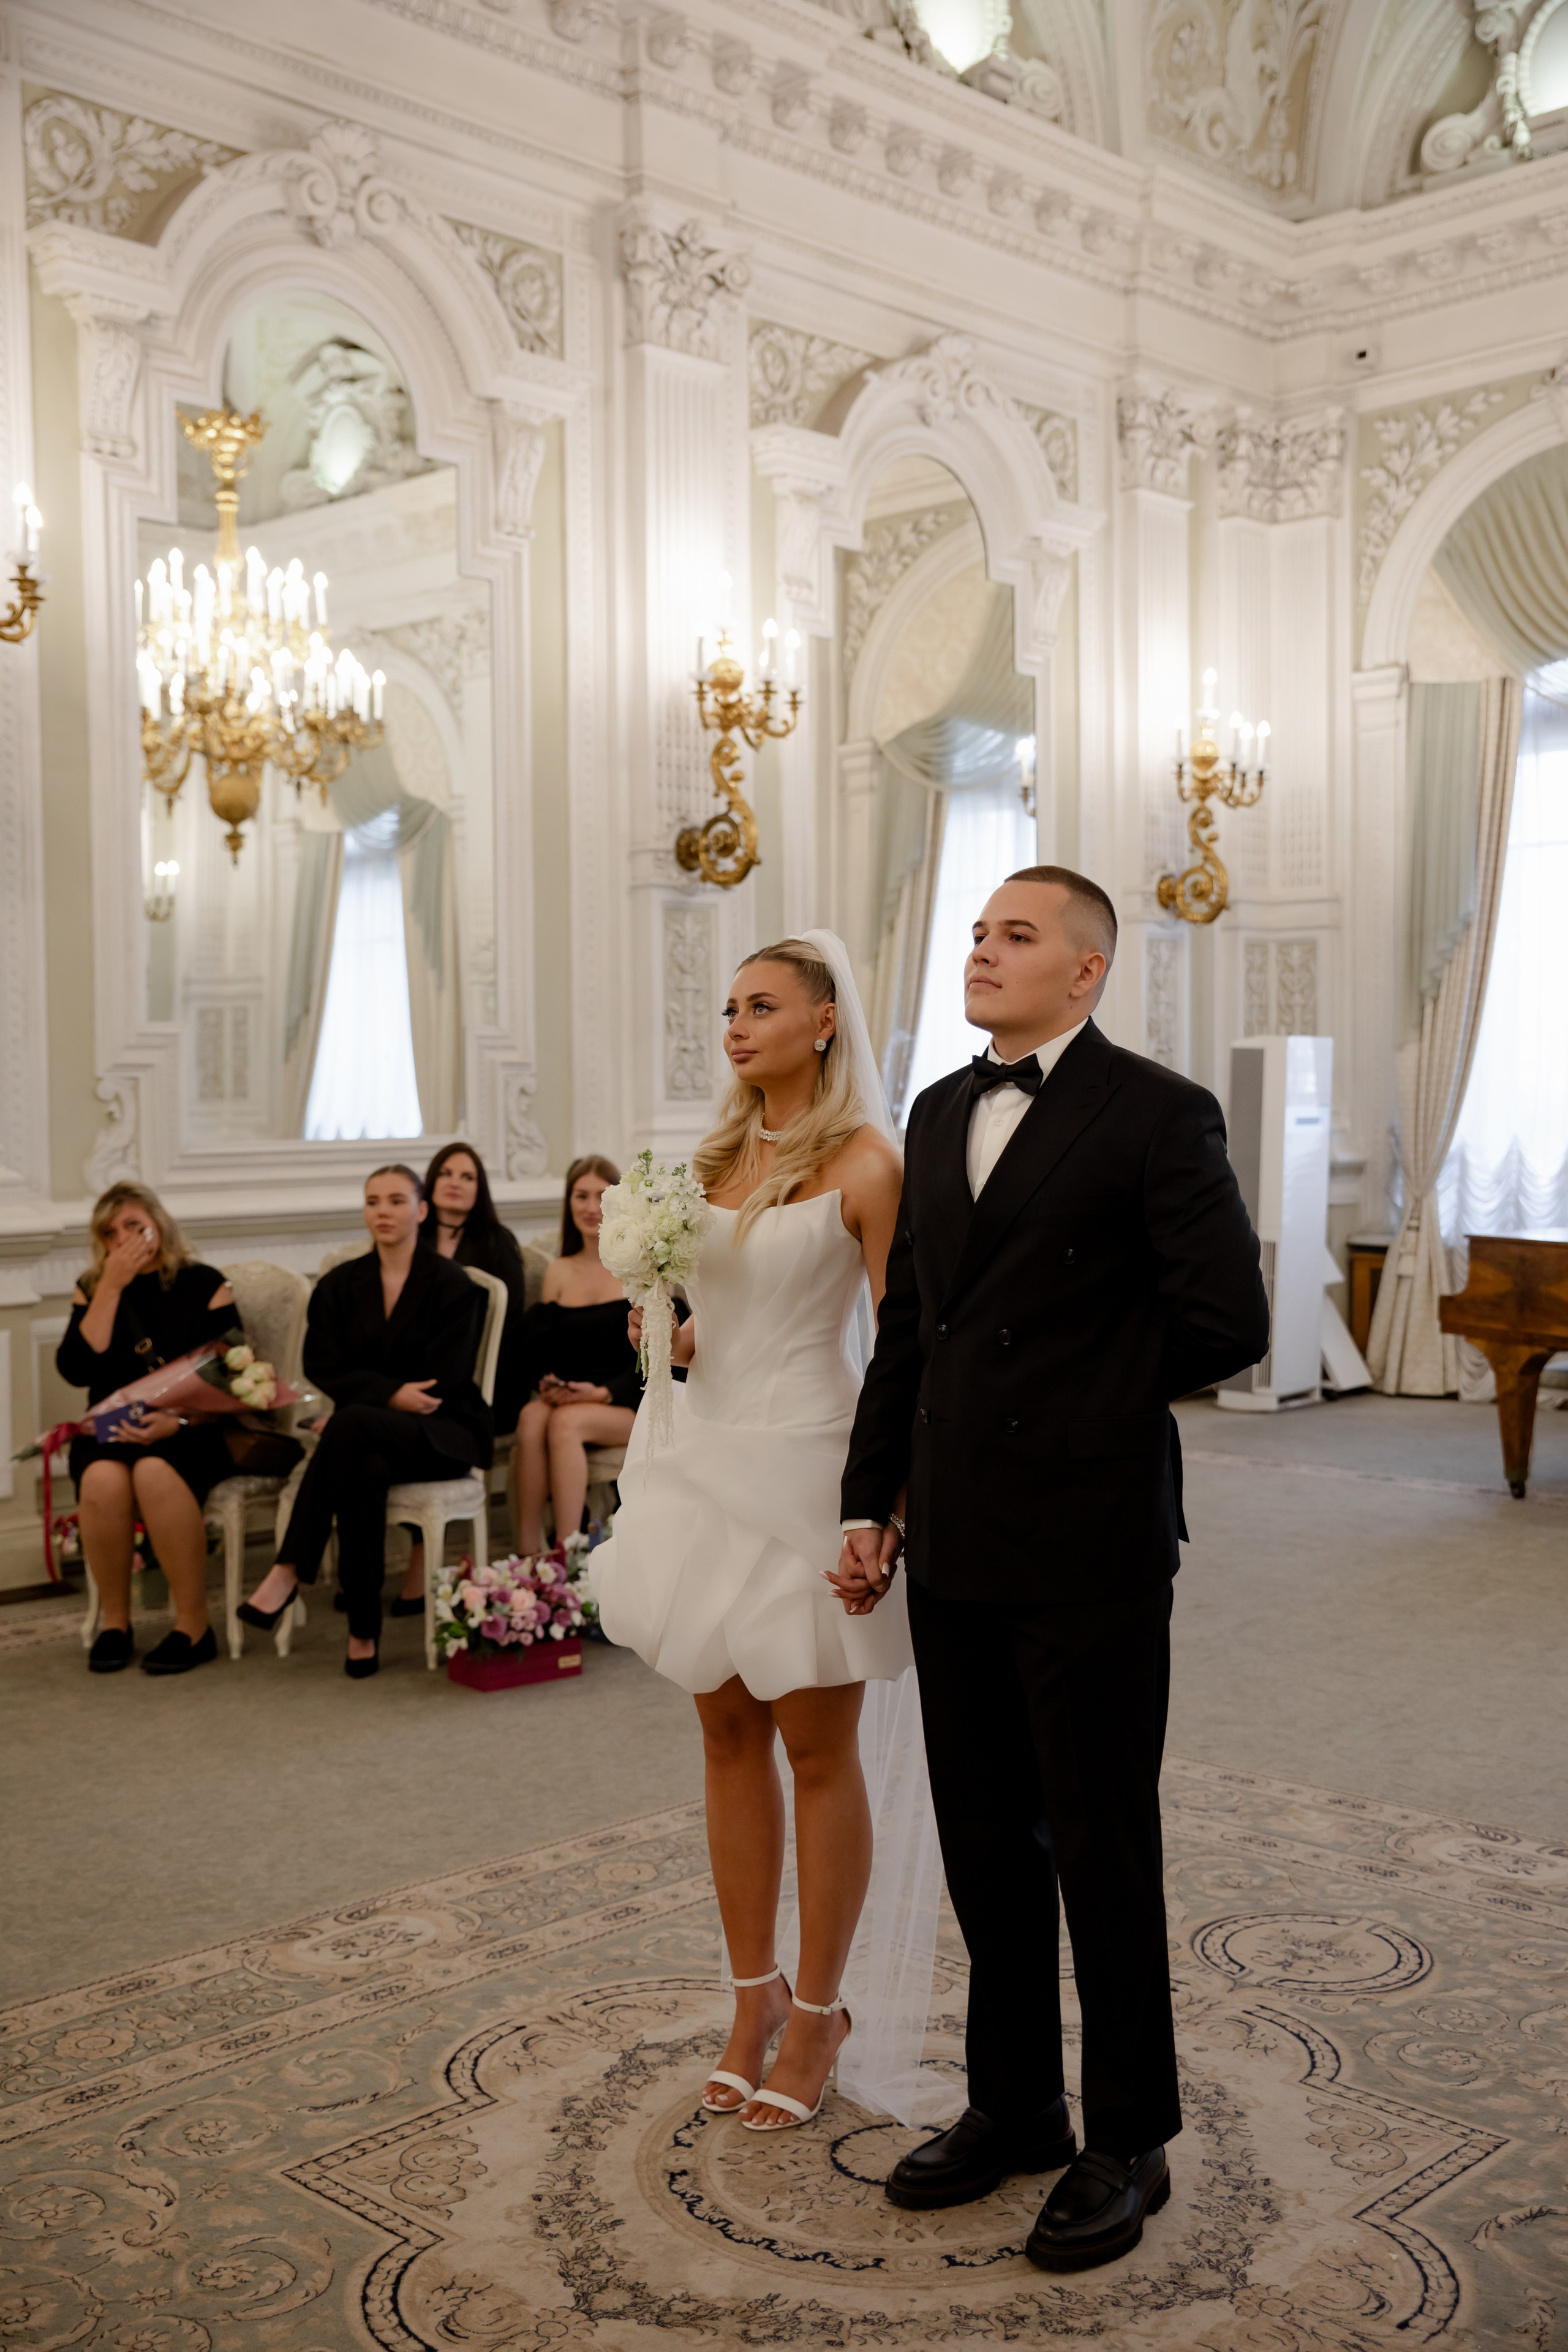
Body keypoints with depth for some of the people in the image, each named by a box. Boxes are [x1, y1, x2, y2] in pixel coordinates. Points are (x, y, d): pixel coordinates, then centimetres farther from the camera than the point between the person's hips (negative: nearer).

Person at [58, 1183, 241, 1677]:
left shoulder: (203, 1285, 4)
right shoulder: (92, 1290, 11)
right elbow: (76, 1371, -5)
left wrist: (178, 1421, -19)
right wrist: (112, 1287, -7)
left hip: (190, 1436, -2)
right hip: (109, 1433, 2)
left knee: (154, 1472, -35)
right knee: (103, 1478, -32)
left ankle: (194, 1627, -23)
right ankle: (114, 1623, -12)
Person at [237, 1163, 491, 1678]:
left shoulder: (452, 1285, 0)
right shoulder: (340, 1285, 13)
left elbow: (442, 1383, -8)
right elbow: (324, 1369, 1)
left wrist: (368, 1403, -13)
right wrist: (390, 1394, -16)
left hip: (443, 1433, -3)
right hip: (371, 1435, 3)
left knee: (352, 1423, -36)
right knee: (364, 1472, -37)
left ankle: (290, 1571, -32)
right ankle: (363, 1632, -34)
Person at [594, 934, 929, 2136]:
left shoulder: (864, 1163, -9)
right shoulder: (720, 1153, 10)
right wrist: (673, 1339, -3)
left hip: (803, 1467, -6)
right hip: (702, 1454, 6)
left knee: (817, 1748, 5)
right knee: (729, 1736, 13)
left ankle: (818, 2012, 21)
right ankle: (755, 1994, 27)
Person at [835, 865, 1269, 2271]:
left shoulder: (1157, 1115, -9)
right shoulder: (940, 1113, 12)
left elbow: (1228, 1322, -13)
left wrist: (1079, 1402, -3)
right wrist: (871, 1502, 11)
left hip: (1089, 1544, -6)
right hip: (956, 1543, 7)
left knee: (1102, 1851, 6)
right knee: (986, 1841, 16)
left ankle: (1128, 2144, 24)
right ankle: (1015, 2107, 34)